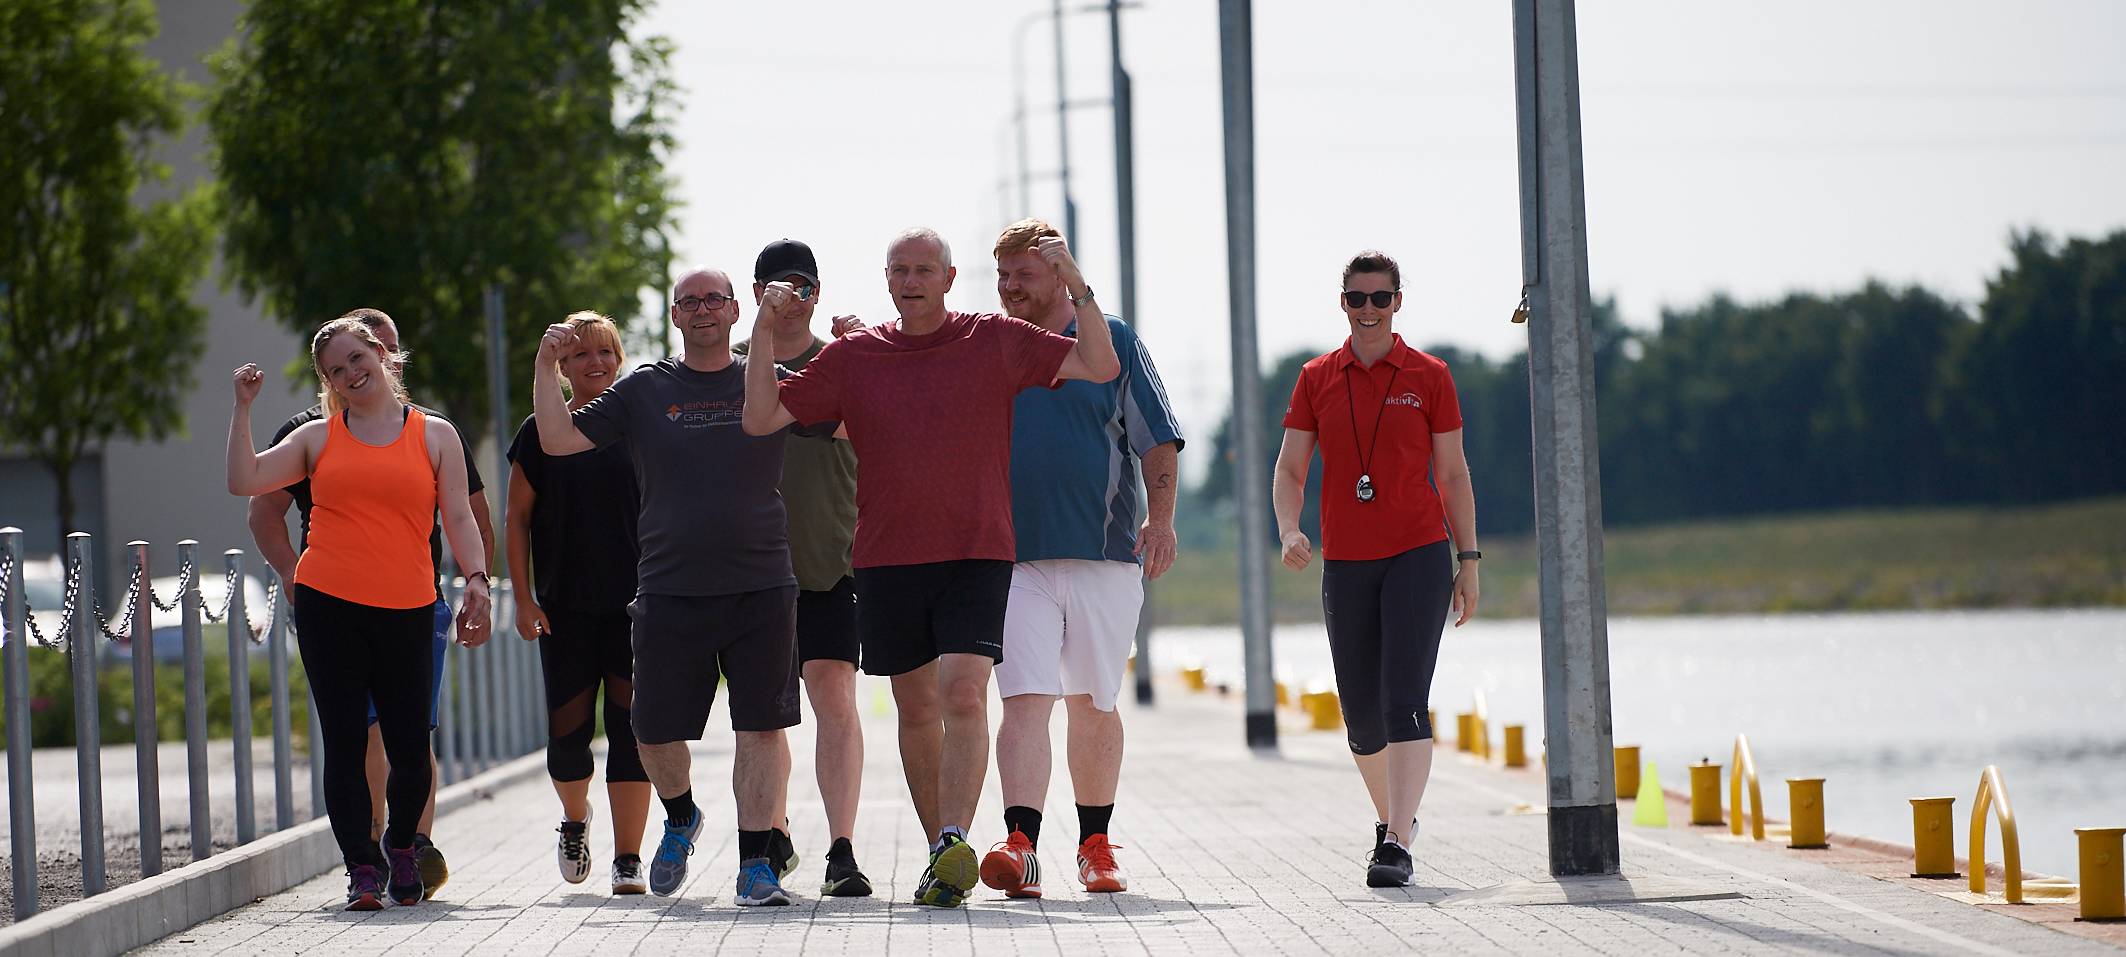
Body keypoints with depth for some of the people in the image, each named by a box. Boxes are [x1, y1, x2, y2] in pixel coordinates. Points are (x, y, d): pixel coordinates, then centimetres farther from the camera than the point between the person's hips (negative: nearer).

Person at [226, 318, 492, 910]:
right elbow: (245, 480, 6)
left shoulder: (434, 435, 11)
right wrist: (243, 408, 2)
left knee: (410, 749, -2)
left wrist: (476, 580, -5)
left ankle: (401, 845, 24)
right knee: (345, 745, -2)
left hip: (407, 612, 0)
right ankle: (362, 869, 3)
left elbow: (459, 516, 8)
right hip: (328, 607, 1)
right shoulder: (318, 438, 12)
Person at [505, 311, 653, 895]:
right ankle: (575, 819, 30)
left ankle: (628, 860, -3)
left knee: (631, 727, -6)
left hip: (634, 605, 0)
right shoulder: (541, 432, 4)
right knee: (567, 731, -1)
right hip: (564, 606, 0)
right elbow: (519, 520, 6)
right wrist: (523, 599, -1)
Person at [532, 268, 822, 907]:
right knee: (655, 732, 4)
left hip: (761, 590, -1)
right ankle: (680, 819, 33)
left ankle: (756, 861, 1)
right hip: (670, 591, 1)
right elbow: (558, 440, 7)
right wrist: (547, 366, -4)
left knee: (761, 727, -5)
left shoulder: (769, 381, 9)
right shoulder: (644, 391, 9)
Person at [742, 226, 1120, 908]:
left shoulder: (997, 342, 3)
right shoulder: (853, 355, 7)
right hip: (886, 560, 3)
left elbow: (1100, 367, -1)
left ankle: (954, 843, -28)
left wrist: (1077, 288, -12)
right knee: (917, 710, 9)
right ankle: (942, 856, 20)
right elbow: (761, 418, 7)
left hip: (977, 552, -3)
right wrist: (764, 333, -4)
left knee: (964, 696, -19)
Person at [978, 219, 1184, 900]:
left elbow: (1156, 440, 2)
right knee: (1025, 701, -13)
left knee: (1093, 705, 8)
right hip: (1016, 557, 0)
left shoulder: (1111, 341, 6)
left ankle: (1095, 844, 20)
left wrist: (1161, 518, -9)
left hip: (1106, 555, 0)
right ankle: (1020, 845, -22)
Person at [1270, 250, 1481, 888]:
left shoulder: (1428, 377, 3)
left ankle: (1397, 846, -21)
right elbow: (1290, 468, 7)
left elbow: (1453, 475, 7)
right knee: (1361, 714, 8)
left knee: (1405, 700, -15)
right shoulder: (1317, 379, 8)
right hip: (1346, 565, 3)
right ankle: (1390, 815, 33)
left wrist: (1468, 560, 3)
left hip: (1419, 556, -3)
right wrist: (1289, 530, -12)